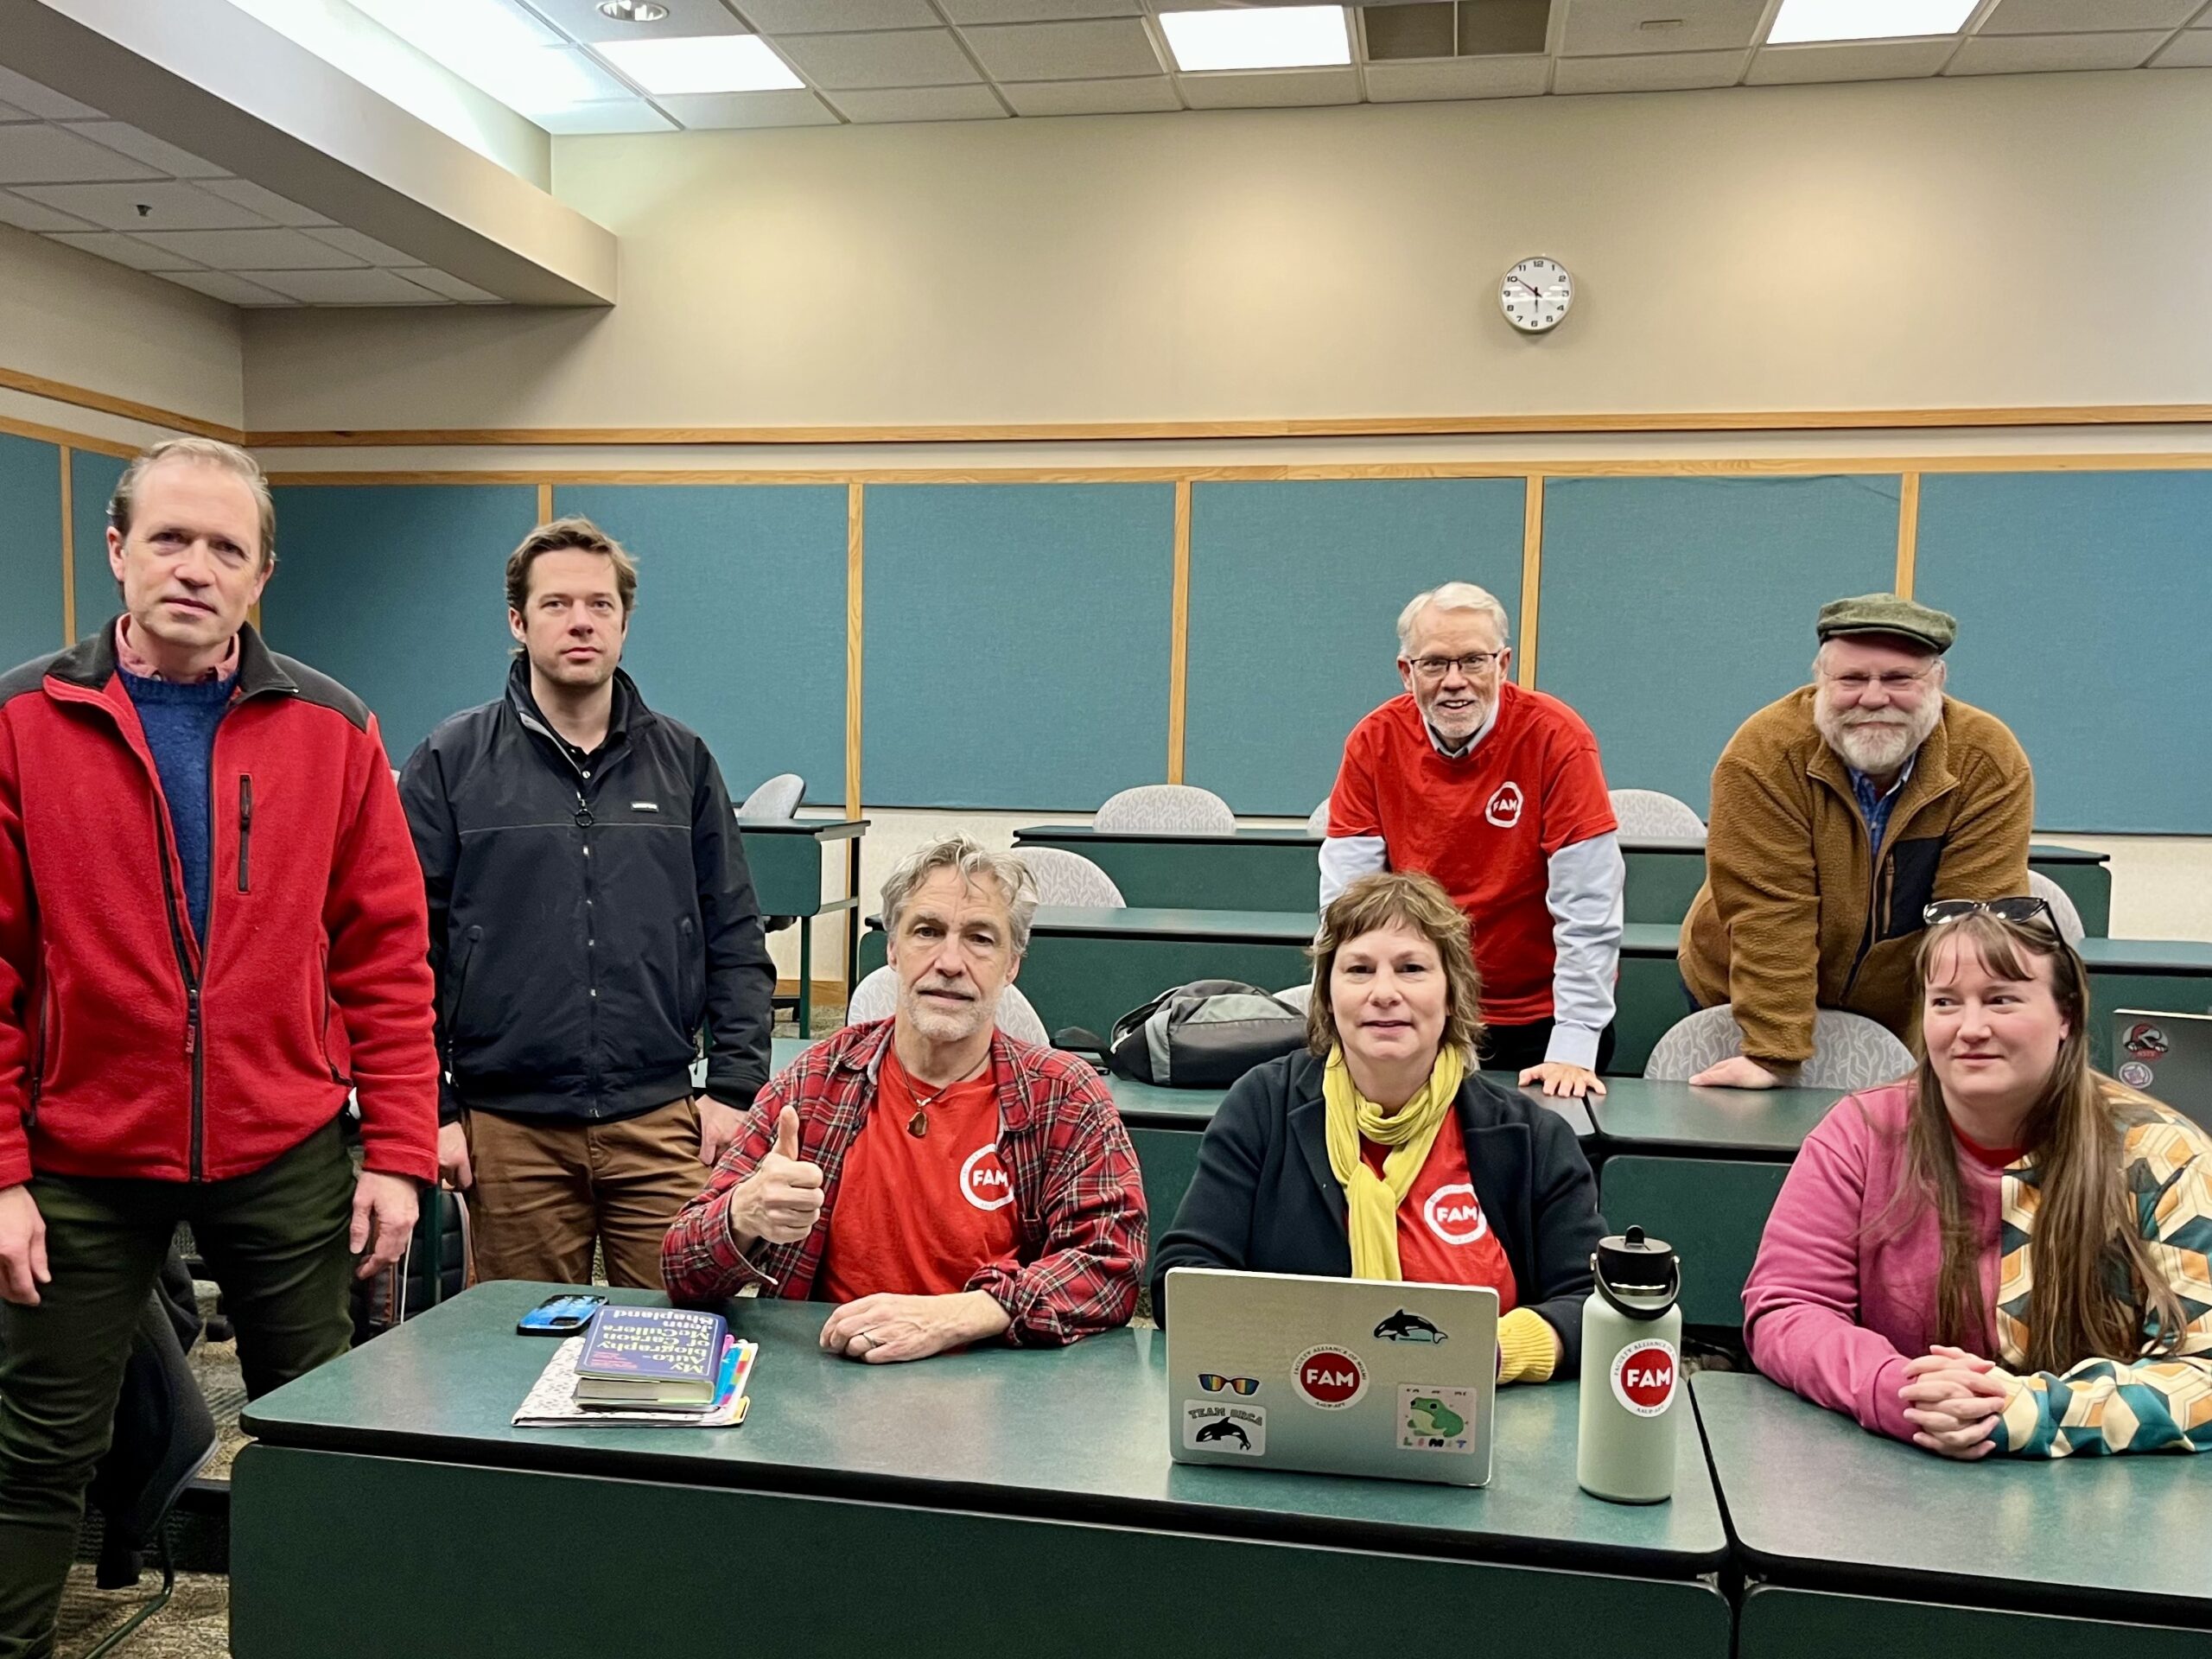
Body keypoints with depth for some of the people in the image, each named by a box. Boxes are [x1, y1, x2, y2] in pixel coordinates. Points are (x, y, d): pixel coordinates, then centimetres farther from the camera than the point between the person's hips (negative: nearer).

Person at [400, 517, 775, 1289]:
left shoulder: (682, 761, 8)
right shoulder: (452, 761, 2)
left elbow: (735, 941, 9)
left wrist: (735, 1087, 1)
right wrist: (428, 1109, -4)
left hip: (662, 1121, 1)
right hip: (508, 1130, -1)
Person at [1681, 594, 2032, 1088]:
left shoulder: (1992, 764, -17)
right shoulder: (1763, 756, -23)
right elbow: (1768, 917, -25)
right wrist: (1774, 1056, -28)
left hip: (1907, 1016, 1)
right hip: (1743, 1001, -1)